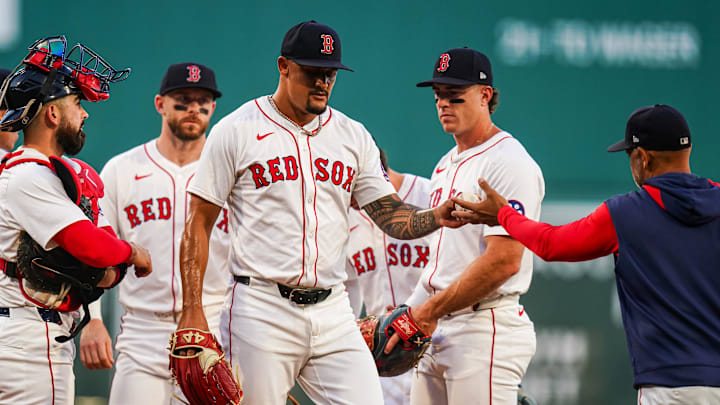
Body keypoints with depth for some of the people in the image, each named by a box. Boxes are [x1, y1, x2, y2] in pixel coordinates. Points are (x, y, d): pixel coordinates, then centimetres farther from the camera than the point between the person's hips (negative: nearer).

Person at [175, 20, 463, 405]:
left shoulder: (353, 137, 13)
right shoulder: (236, 130, 0)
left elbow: (389, 214, 10)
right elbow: (199, 224, 0)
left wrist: (434, 217, -13)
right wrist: (192, 311, -8)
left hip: (332, 314, 4)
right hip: (261, 313, -4)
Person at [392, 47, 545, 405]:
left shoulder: (509, 163, -10)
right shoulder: (446, 166, 20)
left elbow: (503, 261, -19)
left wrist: (430, 311, -15)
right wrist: (410, 311, 10)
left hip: (485, 332, -9)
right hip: (436, 333, 9)